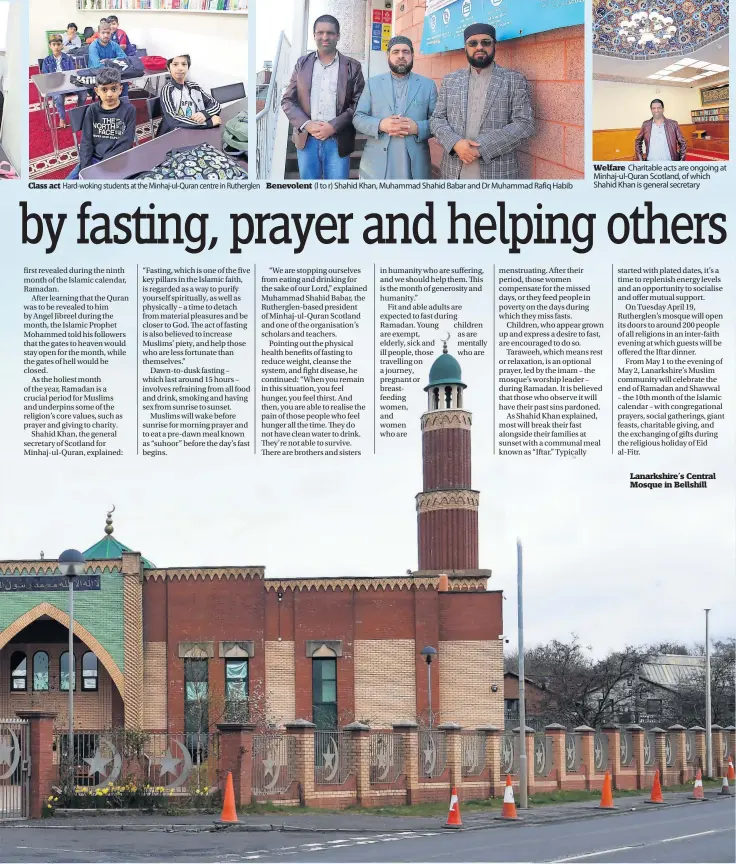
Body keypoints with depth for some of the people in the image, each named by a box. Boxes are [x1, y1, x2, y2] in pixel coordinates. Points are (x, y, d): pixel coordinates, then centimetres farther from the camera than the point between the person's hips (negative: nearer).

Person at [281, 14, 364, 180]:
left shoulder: (352, 67, 3)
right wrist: (306, 125, -10)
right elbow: (288, 100, 8)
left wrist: (334, 126, -14)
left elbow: (359, 103, -1)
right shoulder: (302, 64, 9)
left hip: (338, 142, -2)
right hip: (306, 140, 2)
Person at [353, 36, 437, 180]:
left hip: (415, 166, 0)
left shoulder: (428, 85, 8)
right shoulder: (373, 83, 10)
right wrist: (380, 125, -15)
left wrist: (418, 128, -17)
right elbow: (358, 118, 5)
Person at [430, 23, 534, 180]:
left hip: (497, 173, -3)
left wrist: (481, 147, -16)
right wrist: (455, 143, -13)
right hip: (453, 172, 3)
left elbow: (524, 124, -7)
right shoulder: (450, 81, 12)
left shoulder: (515, 80, 1)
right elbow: (437, 119, 8)